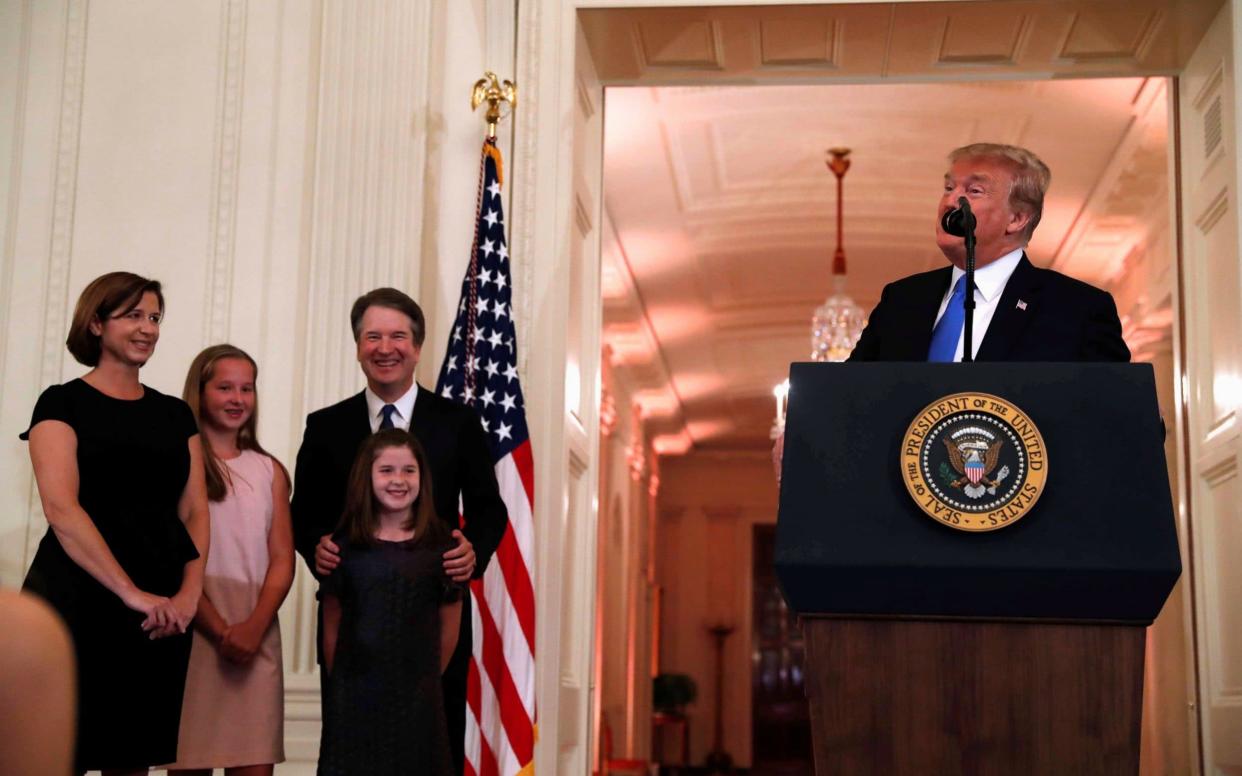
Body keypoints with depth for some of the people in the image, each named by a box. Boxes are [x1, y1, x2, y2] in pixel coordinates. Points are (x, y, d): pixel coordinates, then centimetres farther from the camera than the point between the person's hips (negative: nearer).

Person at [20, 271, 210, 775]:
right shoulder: (63, 404, -1)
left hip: (161, 614, 5)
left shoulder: (175, 414, 15)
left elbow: (194, 512, 10)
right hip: (79, 603, -5)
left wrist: (190, 593, -8)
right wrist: (133, 593, -18)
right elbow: (61, 510, -13)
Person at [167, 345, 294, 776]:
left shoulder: (269, 471, 14)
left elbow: (282, 560, 7)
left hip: (257, 638, 3)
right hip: (192, 634, -3)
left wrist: (254, 627, -9)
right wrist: (220, 629, -12)